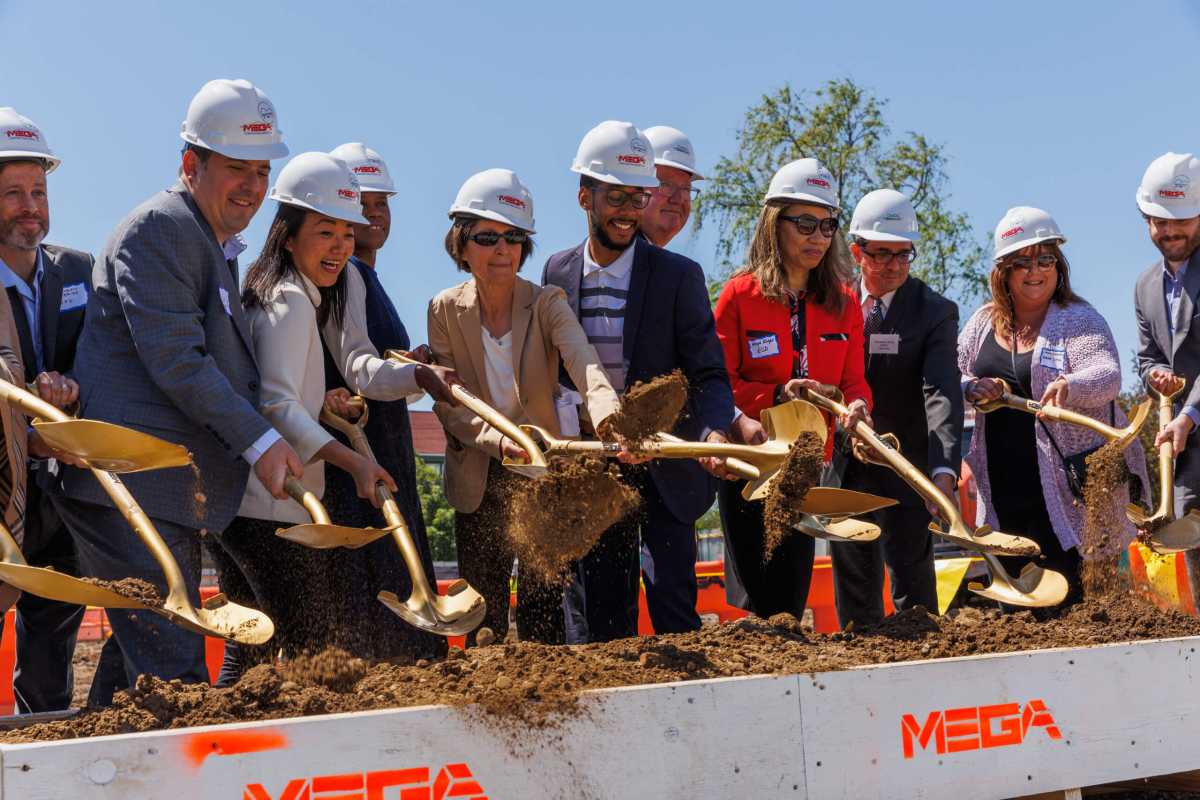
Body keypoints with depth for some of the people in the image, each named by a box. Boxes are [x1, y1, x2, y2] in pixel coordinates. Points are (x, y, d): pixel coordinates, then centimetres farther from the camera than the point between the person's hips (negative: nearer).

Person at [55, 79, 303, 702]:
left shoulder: (220, 247, 24)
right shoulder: (159, 228, -9)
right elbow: (175, 360, -17)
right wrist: (259, 441, -17)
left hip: (173, 495, 10)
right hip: (131, 488, -10)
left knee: (141, 664, 12)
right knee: (175, 675, -12)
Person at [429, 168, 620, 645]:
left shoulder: (546, 304, -8)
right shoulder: (445, 310, -2)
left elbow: (585, 364, -26)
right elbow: (447, 403, -6)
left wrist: (610, 418, -48)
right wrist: (498, 440, -26)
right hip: (477, 482, 2)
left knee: (544, 613, -4)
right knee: (483, 616, 7)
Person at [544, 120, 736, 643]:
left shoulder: (678, 276, -6)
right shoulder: (557, 273, 3)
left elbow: (709, 376, -9)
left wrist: (713, 432, -29)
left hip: (664, 472, -3)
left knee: (674, 607, -4)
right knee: (600, 618, 8)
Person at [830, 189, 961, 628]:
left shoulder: (935, 312, -5)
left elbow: (942, 395, -18)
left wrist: (944, 469, -32)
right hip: (844, 470, 4)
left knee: (912, 586, -3)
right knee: (853, 593, 11)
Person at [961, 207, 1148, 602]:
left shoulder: (1079, 319, -5)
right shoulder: (984, 322, 10)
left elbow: (1108, 376, -20)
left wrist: (1070, 386, -42)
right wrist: (969, 388, -9)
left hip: (1061, 487, -5)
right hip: (1002, 492, 5)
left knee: (1062, 595, -6)